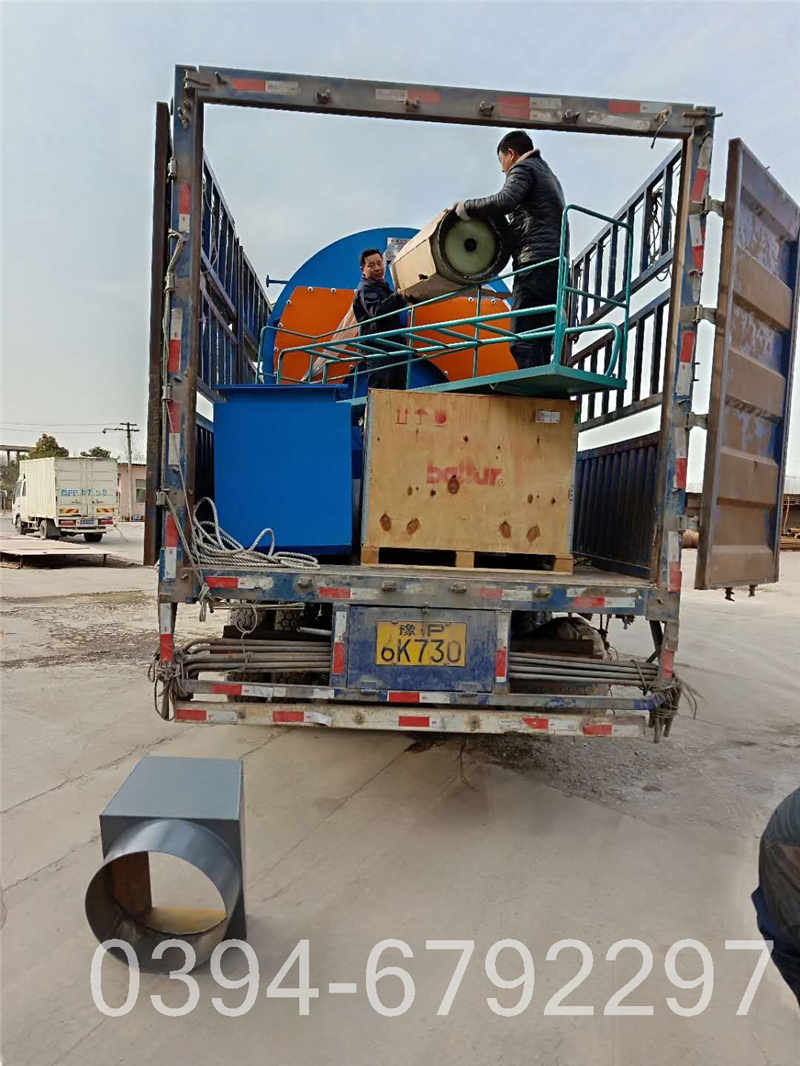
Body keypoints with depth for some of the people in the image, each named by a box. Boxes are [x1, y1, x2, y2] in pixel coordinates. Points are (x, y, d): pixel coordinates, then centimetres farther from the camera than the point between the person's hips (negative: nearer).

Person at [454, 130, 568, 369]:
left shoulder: (523, 168, 5)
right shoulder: (550, 176, 34)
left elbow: (504, 201, -15)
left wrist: (466, 207, -2)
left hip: (535, 262, -9)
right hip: (557, 266, 9)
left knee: (523, 341, -17)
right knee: (540, 344, 3)